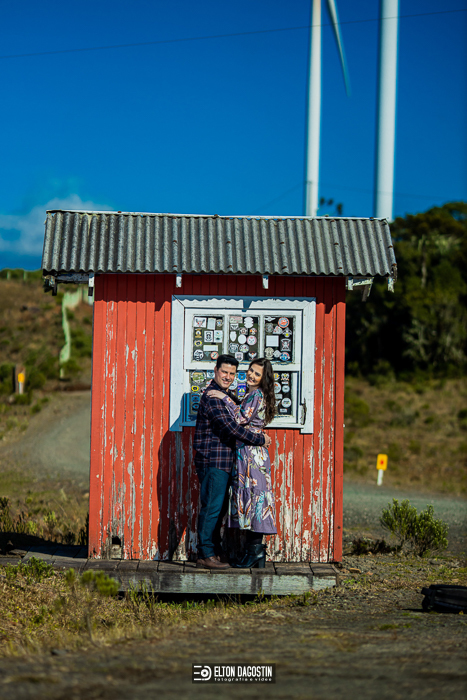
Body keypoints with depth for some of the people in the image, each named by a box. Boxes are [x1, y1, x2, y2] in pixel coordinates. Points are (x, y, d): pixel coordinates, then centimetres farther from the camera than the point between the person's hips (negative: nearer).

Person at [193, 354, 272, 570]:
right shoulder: (212, 397, -14)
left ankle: (214, 553, 17)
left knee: (218, 508, 12)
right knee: (212, 507, -8)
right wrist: (260, 439, -12)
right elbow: (231, 428, -20)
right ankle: (205, 555, -5)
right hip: (213, 460, -10)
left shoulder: (224, 396, 19)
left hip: (222, 461, 10)